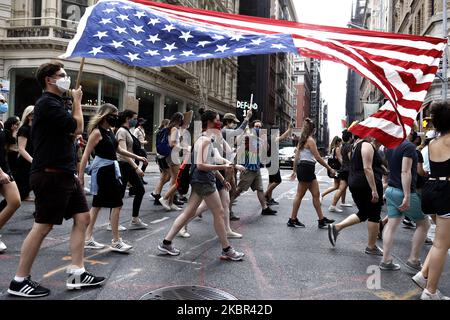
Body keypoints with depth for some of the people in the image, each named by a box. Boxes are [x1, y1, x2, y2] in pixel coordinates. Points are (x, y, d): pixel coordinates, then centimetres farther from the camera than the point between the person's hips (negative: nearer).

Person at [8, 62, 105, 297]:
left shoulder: (55, 103, 19)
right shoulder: (47, 103, -12)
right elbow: (77, 127, -15)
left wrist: (70, 171, 18)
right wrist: (77, 101, 0)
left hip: (63, 174, 10)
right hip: (50, 175, -10)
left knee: (82, 218, 7)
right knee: (43, 226, -3)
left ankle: (76, 273, 12)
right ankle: (19, 281, 10)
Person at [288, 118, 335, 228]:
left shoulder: (302, 140, 14)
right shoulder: (310, 140, -11)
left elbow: (296, 157, 15)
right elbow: (318, 158, -15)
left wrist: (294, 171, 20)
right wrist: (330, 169, -9)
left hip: (302, 168, 9)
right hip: (307, 169, -9)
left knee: (316, 194, 10)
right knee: (300, 195, -1)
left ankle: (321, 219, 14)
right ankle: (292, 220, 8)